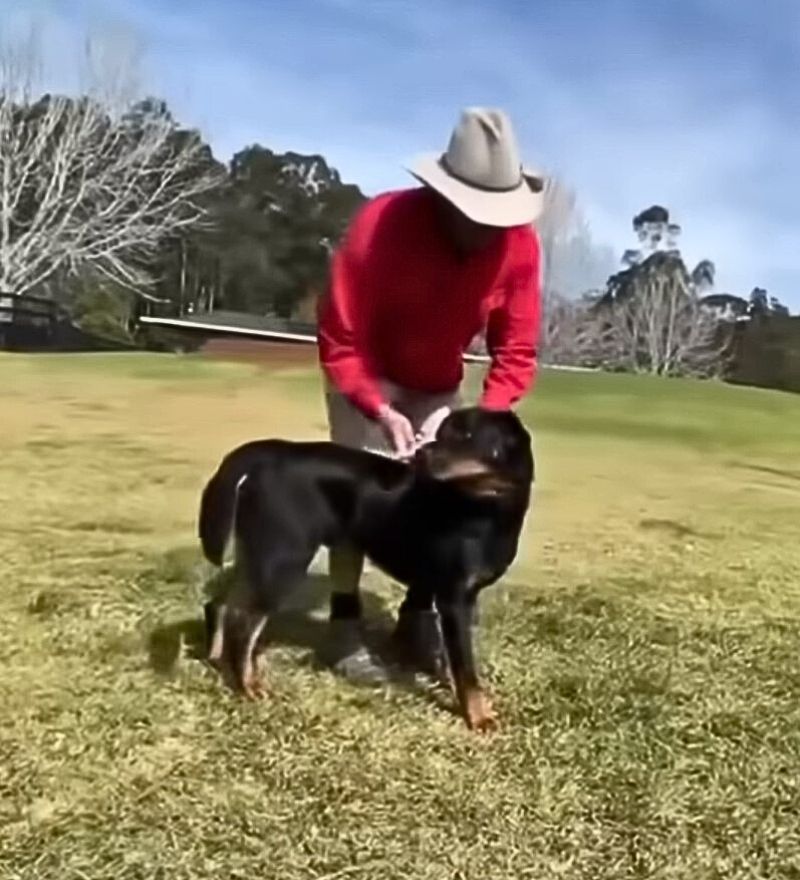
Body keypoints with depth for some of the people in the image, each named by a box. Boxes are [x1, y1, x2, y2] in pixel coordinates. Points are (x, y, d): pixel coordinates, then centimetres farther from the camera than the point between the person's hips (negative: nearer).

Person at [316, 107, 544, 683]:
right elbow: (339, 343, -29)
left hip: (439, 383, 4)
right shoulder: (382, 225, -34)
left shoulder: (520, 243, -23)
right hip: (367, 375, -4)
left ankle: (421, 612, 15)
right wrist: (381, 410, -40)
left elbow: (516, 351, -18)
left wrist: (488, 417, -33)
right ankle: (345, 623, -4)